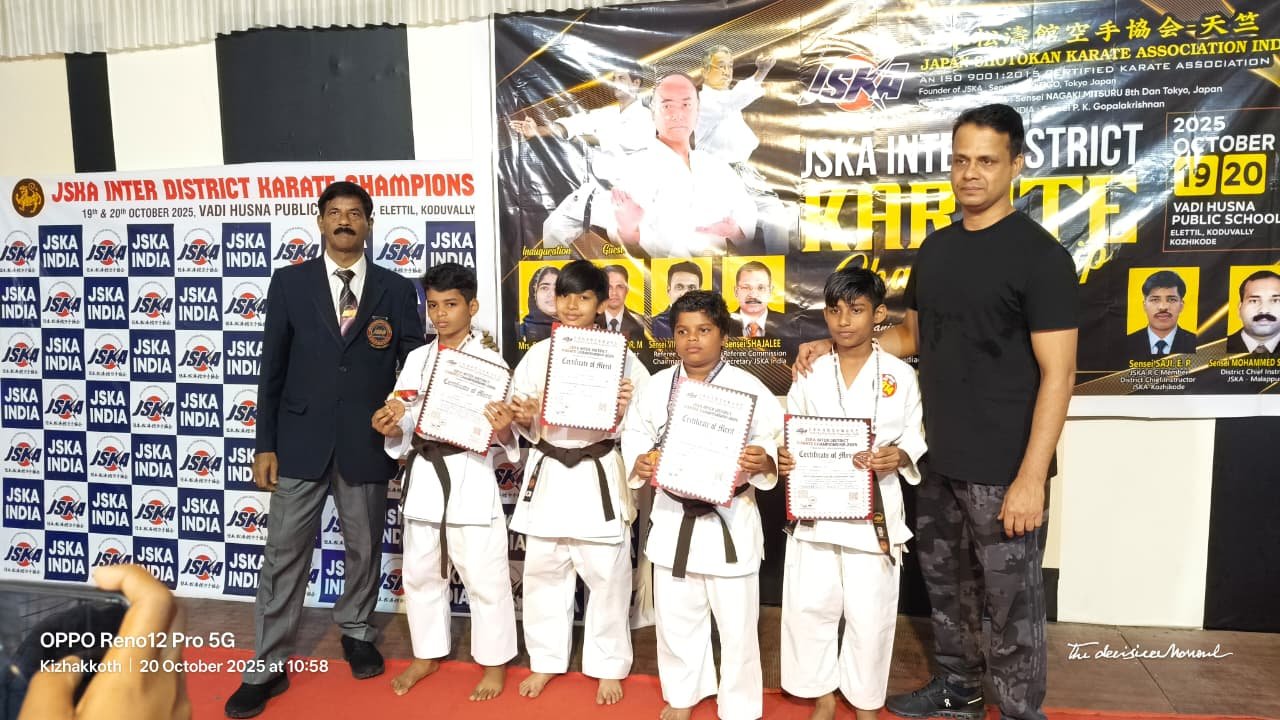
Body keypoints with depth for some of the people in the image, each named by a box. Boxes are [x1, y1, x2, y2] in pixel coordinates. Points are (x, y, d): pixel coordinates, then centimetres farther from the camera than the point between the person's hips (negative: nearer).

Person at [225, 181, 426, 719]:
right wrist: (265, 444, -1)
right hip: (300, 440, 0)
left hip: (368, 444, 1)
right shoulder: (290, 282, 1)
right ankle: (269, 666, 17)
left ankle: (355, 632, 37)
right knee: (284, 553, 5)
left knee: (364, 547, 14)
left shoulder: (396, 290, 1)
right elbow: (272, 369, 2)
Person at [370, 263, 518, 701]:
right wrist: (391, 429, -11)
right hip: (423, 476, 5)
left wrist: (503, 429, -28)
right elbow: (406, 420, 10)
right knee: (420, 572, 17)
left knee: (484, 576, 3)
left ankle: (494, 661, 22)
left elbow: (505, 433, -7)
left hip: (471, 478, -5)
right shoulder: (417, 359, 8)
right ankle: (428, 653, 37)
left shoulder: (491, 362, -6)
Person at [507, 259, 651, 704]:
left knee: (606, 576, 6)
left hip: (600, 476, -3)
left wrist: (627, 411, -23)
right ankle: (546, 660, 31)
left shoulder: (619, 356, -4)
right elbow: (525, 427, 8)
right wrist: (523, 419, -13)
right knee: (542, 571, 12)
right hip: (548, 474, 3)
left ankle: (608, 667, 25)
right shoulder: (538, 355, 4)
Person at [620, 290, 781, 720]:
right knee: (676, 617, 17)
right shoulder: (657, 387, 2)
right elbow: (635, 434, 8)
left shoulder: (748, 388, -9)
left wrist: (764, 462, -32)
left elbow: (776, 440, -11)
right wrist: (639, 462, -12)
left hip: (730, 520, -3)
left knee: (737, 622, 7)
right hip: (673, 517, 4)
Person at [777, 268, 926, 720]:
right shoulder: (811, 375, 1)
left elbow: (916, 433, 1)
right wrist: (784, 459, -15)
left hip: (873, 510, -1)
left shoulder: (900, 375, -2)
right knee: (808, 607, 7)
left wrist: (900, 457, -19)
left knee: (870, 613, 7)